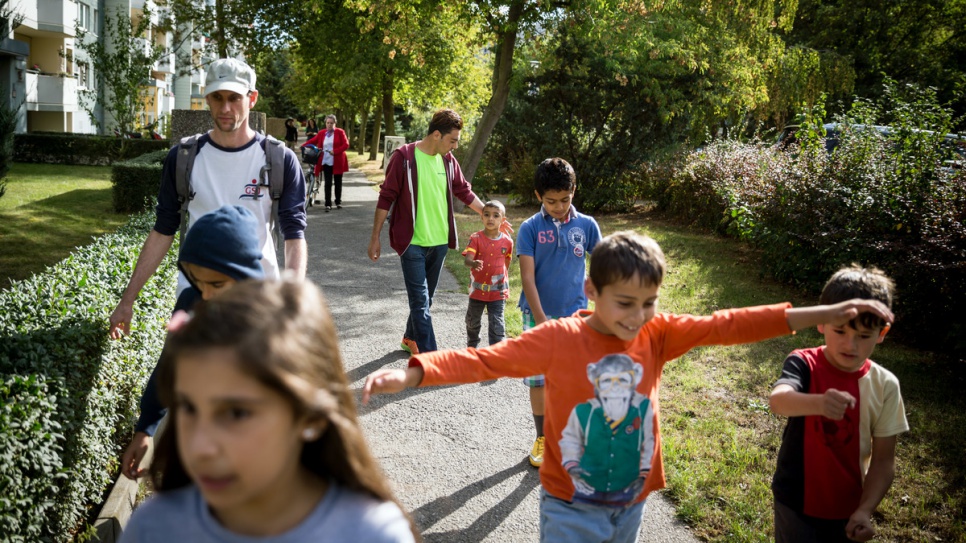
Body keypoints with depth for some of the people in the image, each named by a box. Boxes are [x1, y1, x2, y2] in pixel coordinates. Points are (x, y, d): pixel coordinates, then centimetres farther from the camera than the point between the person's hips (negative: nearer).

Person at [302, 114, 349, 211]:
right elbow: (313, 141, 4)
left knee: (338, 182, 10)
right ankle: (328, 204, -1)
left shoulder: (340, 132, -2)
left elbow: (346, 145, -8)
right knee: (328, 183, -2)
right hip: (326, 162, 1)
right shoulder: (322, 134, 5)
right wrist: (303, 146, -12)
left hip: (337, 162, -1)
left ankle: (338, 202, 23)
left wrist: (335, 151, -19)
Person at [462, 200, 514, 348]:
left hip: (497, 291, -1)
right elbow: (467, 259, -24)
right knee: (472, 322, 19)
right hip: (477, 289, 1)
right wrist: (473, 264, -47)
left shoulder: (507, 241, -5)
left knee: (497, 325, -4)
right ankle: (472, 346, 43)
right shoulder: (476, 239, -11)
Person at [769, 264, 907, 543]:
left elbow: (883, 461, -5)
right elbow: (778, 400, -40)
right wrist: (818, 403, -59)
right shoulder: (803, 364, -17)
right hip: (797, 503, -2)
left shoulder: (885, 386, -9)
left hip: (848, 507, 3)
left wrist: (865, 510, -17)